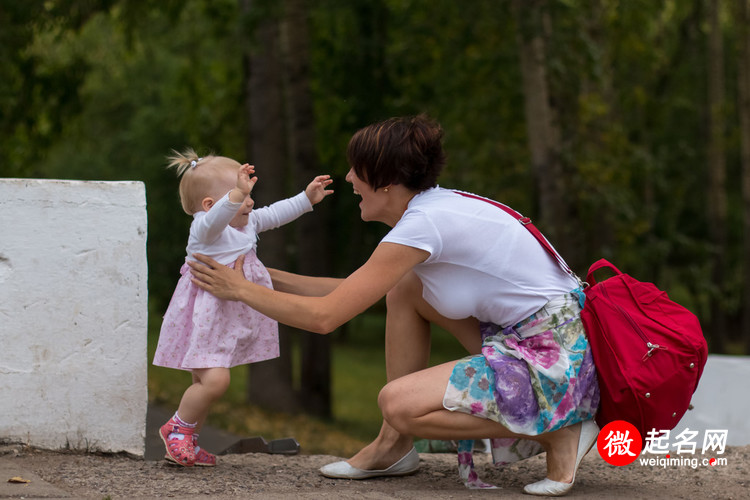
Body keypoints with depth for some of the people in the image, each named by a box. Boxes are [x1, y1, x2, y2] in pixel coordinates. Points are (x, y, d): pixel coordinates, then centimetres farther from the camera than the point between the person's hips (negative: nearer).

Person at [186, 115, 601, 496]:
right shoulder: (436, 205, 10)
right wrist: (268, 276, 21)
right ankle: (394, 446, 14)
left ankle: (557, 434, -7)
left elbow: (322, 316, -15)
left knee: (398, 404, -18)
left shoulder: (422, 225, -18)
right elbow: (352, 292, 21)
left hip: (555, 358, -10)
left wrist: (239, 289, -3)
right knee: (404, 287, 10)